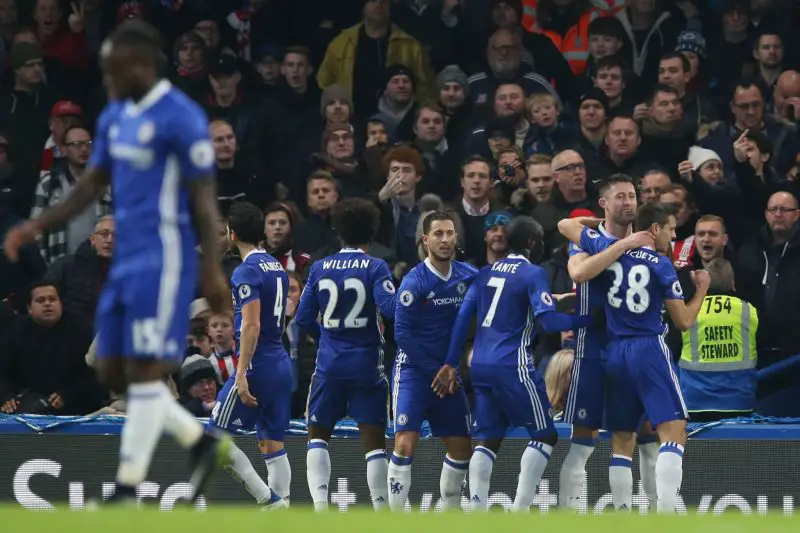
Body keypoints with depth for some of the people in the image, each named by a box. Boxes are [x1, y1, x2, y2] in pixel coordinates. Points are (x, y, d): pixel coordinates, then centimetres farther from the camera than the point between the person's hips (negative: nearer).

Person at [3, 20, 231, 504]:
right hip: (127, 261, 9)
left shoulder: (181, 118, -12)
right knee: (115, 372, 8)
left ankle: (127, 492, -5)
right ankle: (203, 444, 21)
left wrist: (213, 271, -16)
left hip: (162, 260, -9)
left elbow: (204, 198, -12)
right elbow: (93, 186, 18)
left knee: (144, 371, -8)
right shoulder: (115, 117, 13)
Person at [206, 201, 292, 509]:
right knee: (272, 444, 9)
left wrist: (241, 375, -23)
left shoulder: (247, 272, -13)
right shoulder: (277, 267, 14)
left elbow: (251, 326, -21)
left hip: (257, 365, -9)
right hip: (281, 365, 9)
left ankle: (269, 500, -11)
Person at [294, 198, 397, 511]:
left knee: (318, 435, 13)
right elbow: (390, 308, -20)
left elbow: (303, 318, 5)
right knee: (374, 440, 2)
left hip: (329, 364, 2)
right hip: (367, 364, -2)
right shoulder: (375, 267, -6)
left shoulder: (320, 268, 3)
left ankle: (320, 502, -4)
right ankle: (381, 510, -1)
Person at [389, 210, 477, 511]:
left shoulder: (468, 276, 1)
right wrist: (436, 370, -12)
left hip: (448, 373, 5)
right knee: (405, 444, -15)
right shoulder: (414, 281, -13)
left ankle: (450, 513, 26)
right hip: (413, 370, -5)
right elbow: (402, 333, -14)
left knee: (462, 449, 8)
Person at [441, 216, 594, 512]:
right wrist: (586, 319, -6)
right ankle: (519, 512, -8)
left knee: (488, 439, 11)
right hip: (513, 366, -7)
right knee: (545, 436, 3)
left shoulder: (486, 273, 14)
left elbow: (463, 317, 12)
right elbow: (548, 320, -16)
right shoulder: (532, 274, -5)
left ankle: (476, 512, -2)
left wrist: (451, 364, 15)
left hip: (480, 366, 7)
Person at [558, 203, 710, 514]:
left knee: (622, 439, 13)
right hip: (650, 349, -6)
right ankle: (665, 515, -23)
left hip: (615, 353, 6)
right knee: (674, 433, -9)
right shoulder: (661, 265, -5)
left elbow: (565, 226, 21)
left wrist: (600, 221, 33)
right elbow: (684, 321, -1)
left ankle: (621, 514, 9)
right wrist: (702, 289, 15)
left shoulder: (609, 249, 6)